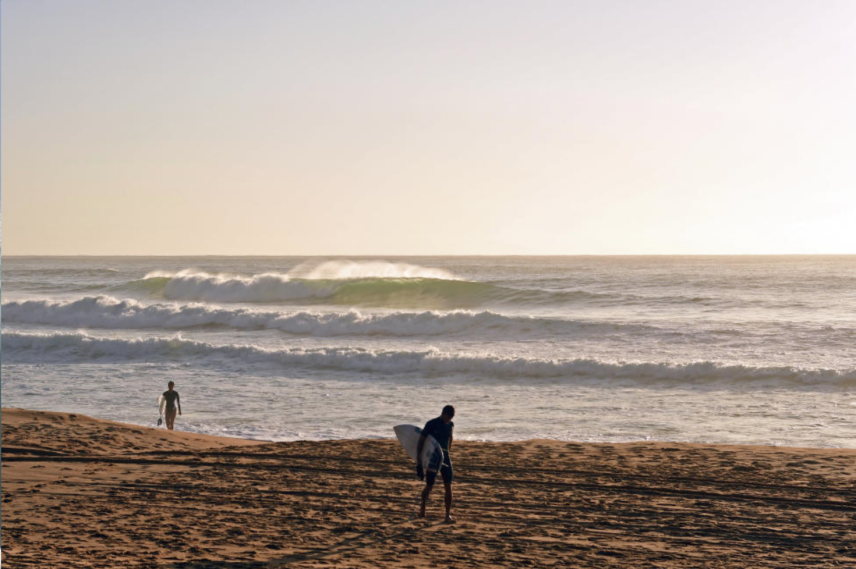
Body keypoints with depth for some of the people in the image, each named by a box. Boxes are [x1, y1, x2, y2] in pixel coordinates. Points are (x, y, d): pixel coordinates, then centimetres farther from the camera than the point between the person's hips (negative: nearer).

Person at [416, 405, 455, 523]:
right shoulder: (431, 424, -11)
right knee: (429, 486, 3)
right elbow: (421, 441, -10)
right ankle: (422, 508, 28)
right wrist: (418, 460, -13)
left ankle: (448, 515, -1)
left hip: (445, 457, 4)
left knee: (448, 486, -5)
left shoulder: (451, 425, 4)